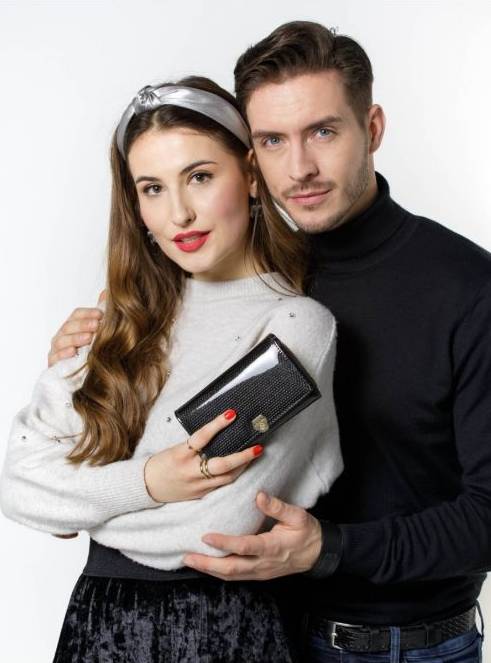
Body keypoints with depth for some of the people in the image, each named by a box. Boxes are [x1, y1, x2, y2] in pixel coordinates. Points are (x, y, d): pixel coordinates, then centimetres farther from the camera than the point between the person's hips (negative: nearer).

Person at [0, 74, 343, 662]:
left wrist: (82, 504, -8)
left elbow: (217, 530, -21)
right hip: (96, 614, 5)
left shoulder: (297, 323, -13)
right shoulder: (132, 319, 3)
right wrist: (143, 483, -17)